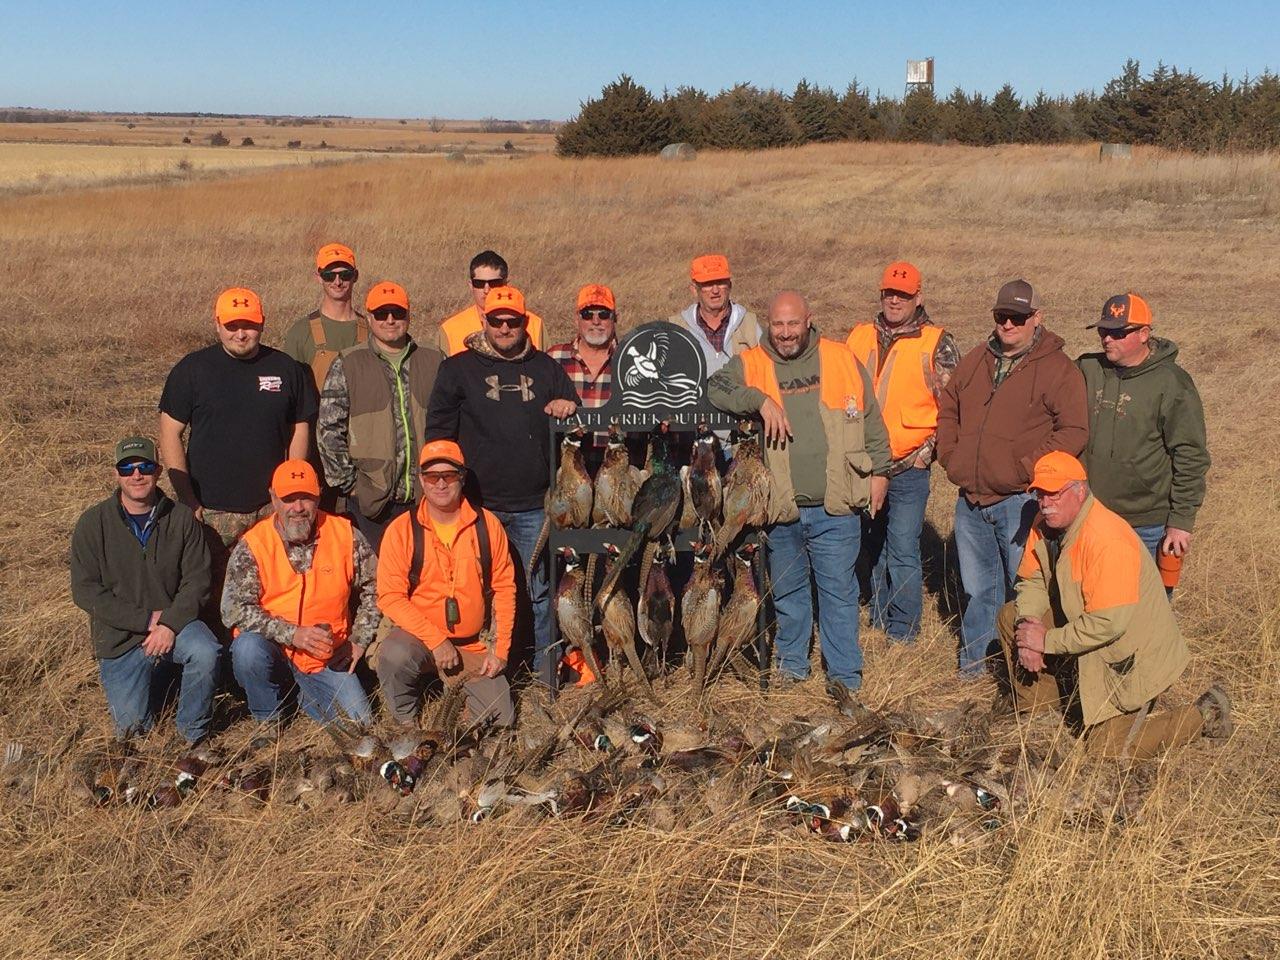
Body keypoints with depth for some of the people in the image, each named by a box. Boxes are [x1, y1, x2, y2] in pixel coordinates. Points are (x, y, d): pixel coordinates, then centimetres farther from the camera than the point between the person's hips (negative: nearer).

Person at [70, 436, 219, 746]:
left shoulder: (182, 519, -4)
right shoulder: (93, 523, -6)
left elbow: (196, 581, -5)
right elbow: (85, 591, -9)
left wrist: (169, 624, -21)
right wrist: (146, 619, -16)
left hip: (173, 623, 0)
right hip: (119, 635, 0)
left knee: (206, 652, -33)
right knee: (132, 726, -6)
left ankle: (194, 736, -8)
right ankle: (156, 676, 28)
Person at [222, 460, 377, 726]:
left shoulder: (345, 534, -3)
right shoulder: (252, 546, -9)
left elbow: (373, 587, 8)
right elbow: (234, 610, -18)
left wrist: (359, 641, 2)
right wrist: (293, 634, -27)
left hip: (327, 659, 2)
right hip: (272, 652, -2)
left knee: (359, 724, -10)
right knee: (248, 648, -34)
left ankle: (304, 693, 21)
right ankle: (267, 719, -5)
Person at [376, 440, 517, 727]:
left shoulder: (488, 525, -3)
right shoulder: (402, 530, -9)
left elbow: (504, 588, 1)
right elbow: (390, 596, -12)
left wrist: (500, 649, -3)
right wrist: (436, 640, -20)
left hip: (476, 644, 2)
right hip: (420, 637, -2)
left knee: (502, 720, -4)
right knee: (394, 656, -35)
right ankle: (405, 724, -5)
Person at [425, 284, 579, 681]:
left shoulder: (546, 368, 13)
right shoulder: (458, 369, 6)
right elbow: (438, 433, 5)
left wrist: (568, 406, -2)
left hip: (533, 505, 2)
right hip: (478, 505, -1)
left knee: (539, 589, 6)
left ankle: (545, 667, 17)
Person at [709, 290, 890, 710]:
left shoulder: (842, 359, 4)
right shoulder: (751, 364, 2)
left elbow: (871, 420, 10)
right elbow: (714, 389, -16)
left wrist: (878, 470, 8)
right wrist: (760, 399, -25)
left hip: (835, 508, -1)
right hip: (780, 510, 1)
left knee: (838, 591, 2)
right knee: (787, 592, 16)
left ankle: (844, 676, 12)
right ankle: (791, 665, 32)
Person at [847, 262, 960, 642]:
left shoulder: (937, 344, -4)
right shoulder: (859, 337, 9)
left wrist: (927, 451, -10)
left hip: (908, 469, -5)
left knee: (902, 552, -4)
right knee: (873, 549, 16)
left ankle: (902, 635, 6)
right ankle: (879, 622, 32)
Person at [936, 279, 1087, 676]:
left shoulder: (1058, 369, -8)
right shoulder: (976, 360, 11)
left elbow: (1074, 430, -13)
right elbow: (947, 409, 20)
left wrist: (1028, 468, -18)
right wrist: (950, 456, 7)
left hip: (1020, 502, -6)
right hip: (970, 499, 6)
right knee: (976, 587, 17)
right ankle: (973, 662, 32)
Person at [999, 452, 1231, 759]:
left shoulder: (1108, 540, -31)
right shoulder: (1045, 523, -5)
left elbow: (1108, 624, -33)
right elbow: (1032, 580, 2)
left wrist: (1047, 641, -24)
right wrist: (1028, 624, -18)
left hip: (1132, 655, -8)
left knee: (1109, 749, -10)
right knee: (1011, 616, 0)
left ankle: (1204, 715, 9)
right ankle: (1030, 703, 16)